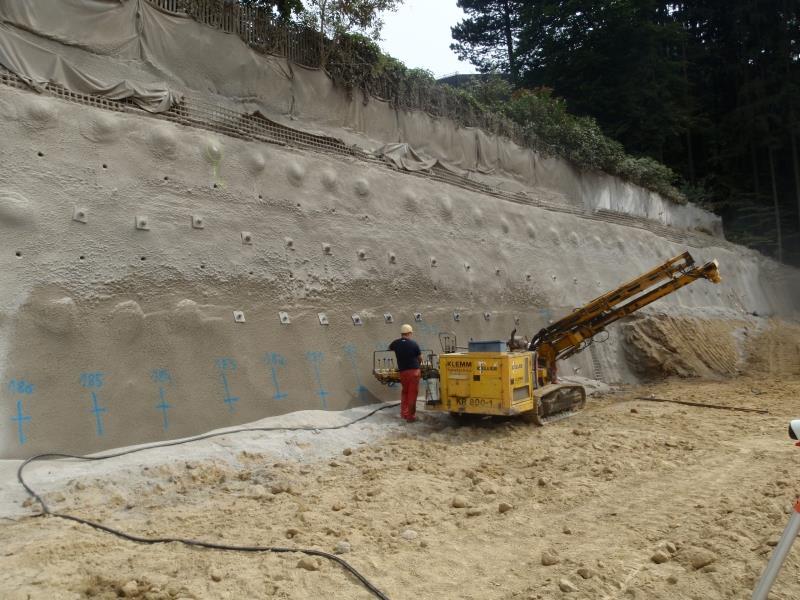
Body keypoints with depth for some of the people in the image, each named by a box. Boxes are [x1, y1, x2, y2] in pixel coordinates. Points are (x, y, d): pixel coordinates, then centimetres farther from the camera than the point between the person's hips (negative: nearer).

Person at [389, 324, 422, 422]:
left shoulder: (396, 343, 0)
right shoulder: (414, 344, -9)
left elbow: (390, 348, 24)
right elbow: (420, 358, 2)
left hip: (403, 371, 4)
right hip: (414, 371, -3)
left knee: (404, 392, 21)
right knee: (412, 394, 3)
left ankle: (404, 413, 22)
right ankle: (410, 416, 6)